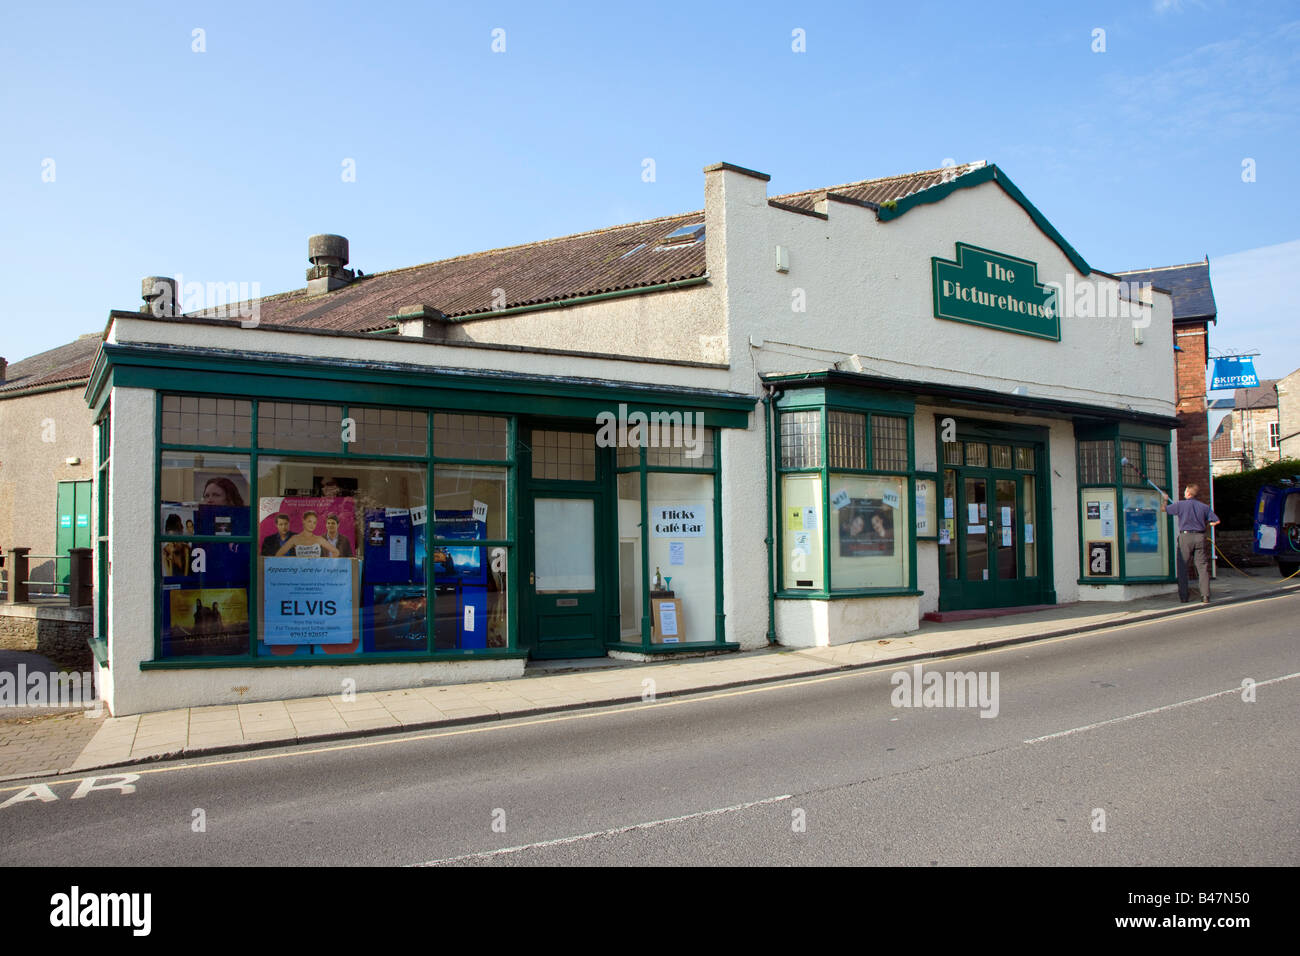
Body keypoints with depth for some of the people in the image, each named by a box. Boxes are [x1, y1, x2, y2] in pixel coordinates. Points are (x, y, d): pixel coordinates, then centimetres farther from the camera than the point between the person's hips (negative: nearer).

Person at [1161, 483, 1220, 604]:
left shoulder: (1180, 505, -4)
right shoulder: (1204, 506, 5)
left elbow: (1163, 508, 6)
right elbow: (1216, 521, 1)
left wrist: (1165, 499, 25)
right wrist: (1205, 527, 16)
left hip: (1185, 536, -2)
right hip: (1200, 537, 2)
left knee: (1183, 568, 5)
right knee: (1202, 567, 4)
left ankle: (1183, 597, 5)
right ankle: (1205, 596, 0)